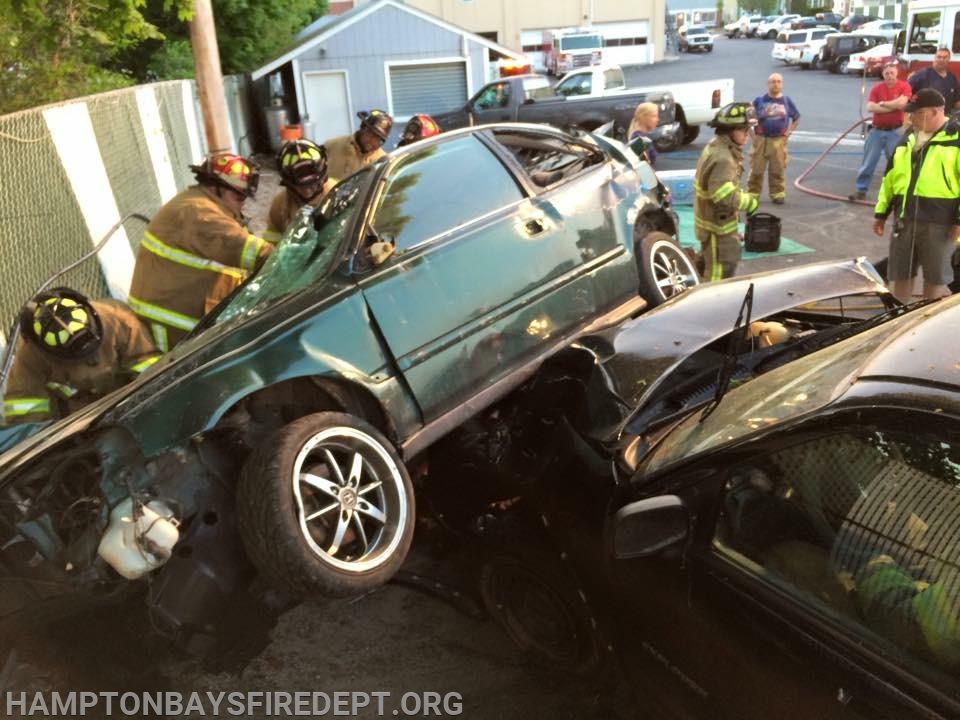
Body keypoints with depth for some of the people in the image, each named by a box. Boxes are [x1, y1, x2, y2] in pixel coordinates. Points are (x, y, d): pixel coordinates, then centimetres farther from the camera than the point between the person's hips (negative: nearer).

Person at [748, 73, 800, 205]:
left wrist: (789, 131, 6)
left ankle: (778, 194, 15)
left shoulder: (787, 101, 7)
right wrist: (752, 134, -2)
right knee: (756, 170, -1)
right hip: (760, 140, -1)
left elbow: (796, 118, 18)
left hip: (779, 141, 1)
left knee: (778, 170, 6)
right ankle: (753, 194, 9)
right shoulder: (759, 100, 1)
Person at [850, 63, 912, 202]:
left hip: (894, 132, -2)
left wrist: (883, 104, -7)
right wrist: (892, 107, -13)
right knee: (868, 161, 3)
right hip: (876, 131, 2)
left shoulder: (904, 86, -4)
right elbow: (870, 107, -12)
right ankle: (861, 190, 9)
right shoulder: (876, 88, 1)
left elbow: (901, 103, -19)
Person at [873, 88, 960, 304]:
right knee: (900, 276, 11)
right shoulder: (907, 138, 15)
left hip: (938, 221, -5)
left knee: (935, 279, 3)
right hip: (904, 219, 6)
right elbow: (889, 178, 19)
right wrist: (881, 212, 16)